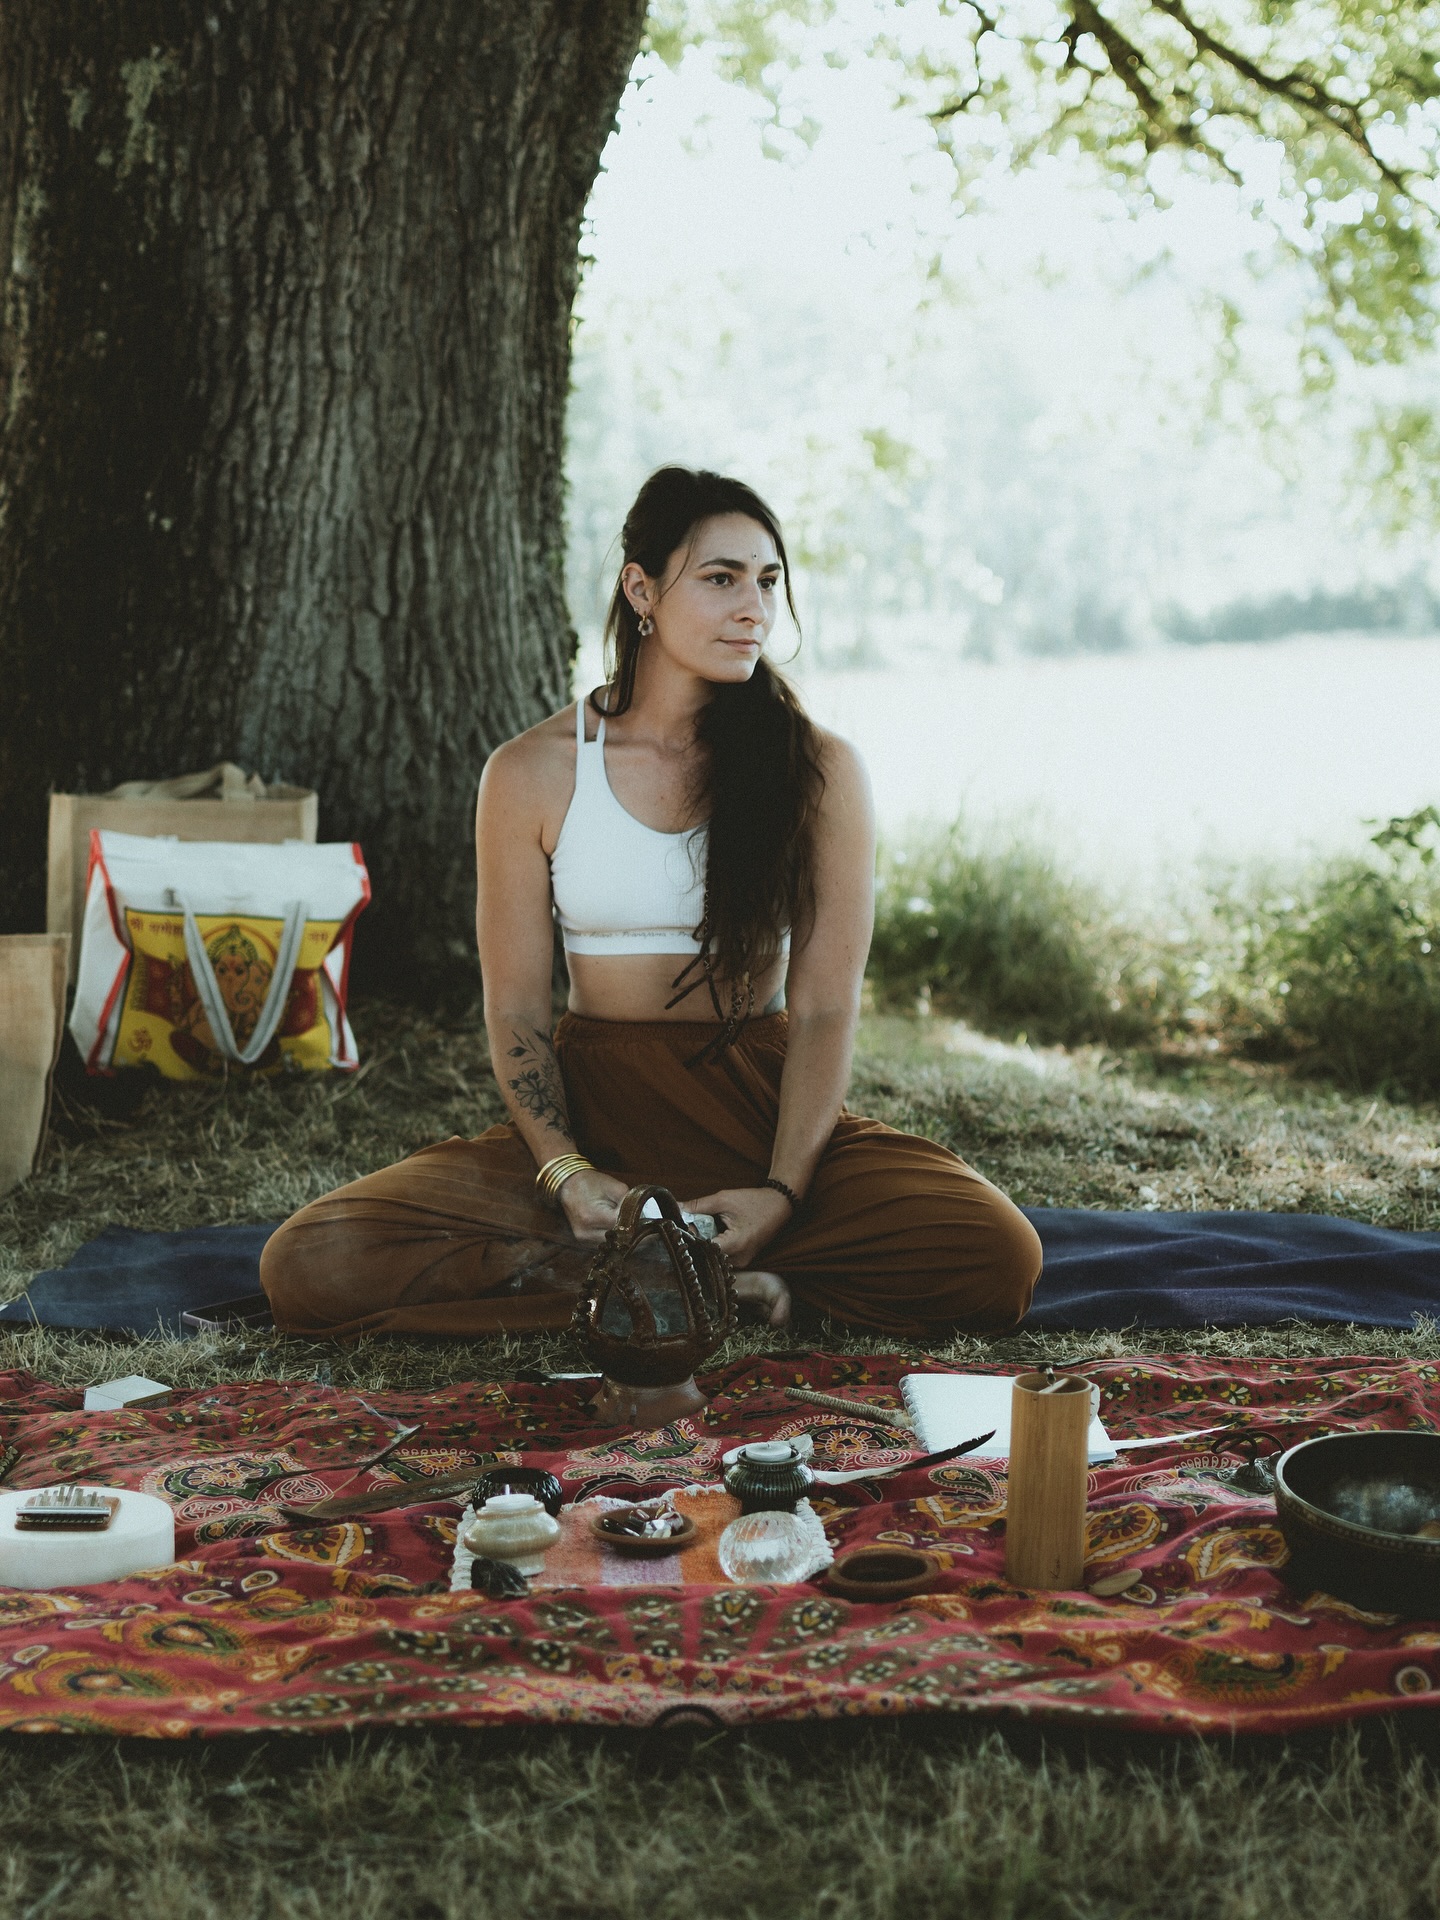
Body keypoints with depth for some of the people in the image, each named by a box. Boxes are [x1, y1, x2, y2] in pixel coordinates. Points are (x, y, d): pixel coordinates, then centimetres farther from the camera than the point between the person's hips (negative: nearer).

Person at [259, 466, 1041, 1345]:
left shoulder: (819, 770, 0)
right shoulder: (533, 774, 1)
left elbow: (825, 1009, -5)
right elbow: (517, 1010, 1)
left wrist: (781, 1192, -19)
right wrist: (565, 1173, -16)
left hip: (763, 1110, 0)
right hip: (594, 1112, 0)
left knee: (998, 1256, -28)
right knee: (312, 1266, -23)